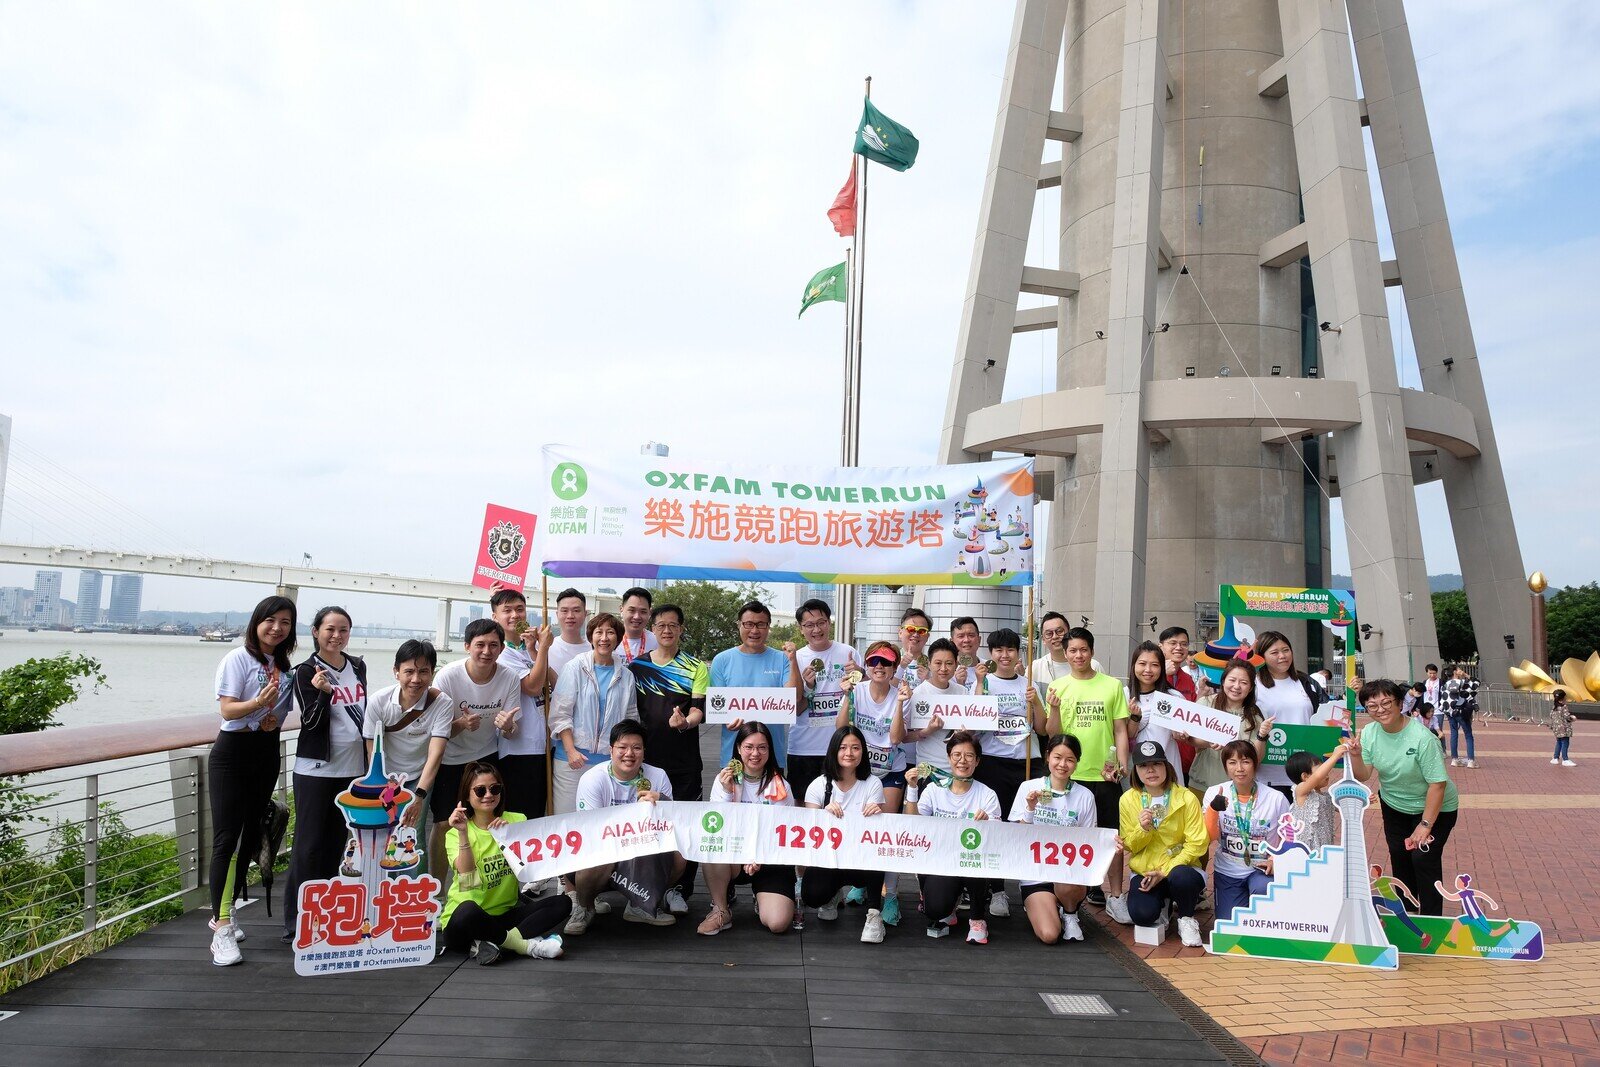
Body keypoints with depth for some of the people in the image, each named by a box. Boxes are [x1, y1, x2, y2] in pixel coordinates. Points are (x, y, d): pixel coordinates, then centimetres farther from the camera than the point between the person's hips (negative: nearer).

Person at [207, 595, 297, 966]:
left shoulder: (285, 667, 9)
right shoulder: (238, 659, -8)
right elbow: (227, 710, -15)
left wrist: (273, 717, -3)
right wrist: (258, 702, -33)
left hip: (267, 754, 7)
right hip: (232, 753, -7)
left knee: (250, 837, 12)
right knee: (227, 838, -11)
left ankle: (222, 913, 27)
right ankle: (222, 930, -11)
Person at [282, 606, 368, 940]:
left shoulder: (358, 666, 7)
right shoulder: (306, 672, -8)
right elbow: (312, 722, -14)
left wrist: (370, 762, 16)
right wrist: (323, 693, -32)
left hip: (353, 768, 5)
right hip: (316, 770, -5)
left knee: (336, 843, 12)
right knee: (309, 845, -2)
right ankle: (296, 922, 7)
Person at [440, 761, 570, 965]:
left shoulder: (516, 821, 5)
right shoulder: (455, 834, -3)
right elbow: (469, 879, -19)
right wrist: (463, 834, -27)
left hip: (505, 914, 4)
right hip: (467, 921, -4)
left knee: (562, 903, -17)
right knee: (468, 910, -38)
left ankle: (493, 942, -25)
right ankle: (527, 945, -20)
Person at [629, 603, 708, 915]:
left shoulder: (696, 667, 4)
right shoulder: (636, 666, 9)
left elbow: (699, 709, -5)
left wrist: (685, 722, -26)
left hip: (684, 761, -1)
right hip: (647, 758, 1)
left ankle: (679, 890, 10)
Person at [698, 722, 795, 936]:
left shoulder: (779, 786, -3)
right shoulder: (725, 779, 0)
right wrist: (727, 791, -22)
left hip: (771, 861, 0)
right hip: (734, 857, 0)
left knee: (777, 923, -21)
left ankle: (762, 898, 18)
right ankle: (721, 910, -9)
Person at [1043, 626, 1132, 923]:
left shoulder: (1112, 685, 2)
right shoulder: (1058, 687, 1)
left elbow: (1120, 730, 5)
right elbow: (1052, 733, 0)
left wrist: (1122, 764, -5)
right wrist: (1054, 709, -18)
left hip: (1105, 775, 0)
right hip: (1069, 774, 0)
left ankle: (1115, 896, 17)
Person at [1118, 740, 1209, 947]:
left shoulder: (1186, 798, -9)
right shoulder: (1128, 800, -3)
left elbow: (1197, 844, -11)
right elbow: (1130, 846, 2)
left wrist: (1166, 871, -18)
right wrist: (1143, 829, -20)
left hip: (1179, 868, -1)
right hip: (1144, 871, 2)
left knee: (1181, 877, -38)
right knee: (1142, 915, -26)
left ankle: (1186, 919, -3)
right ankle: (1161, 904, 13)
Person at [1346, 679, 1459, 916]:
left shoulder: (1421, 738, -30)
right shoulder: (1369, 733, -13)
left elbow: (1437, 783, -26)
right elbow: (1363, 776, -11)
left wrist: (1425, 825, -24)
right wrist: (1356, 755, -32)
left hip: (1433, 807, -5)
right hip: (1394, 805, 5)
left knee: (1424, 857, -12)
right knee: (1399, 856, 14)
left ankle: (1431, 920, 6)